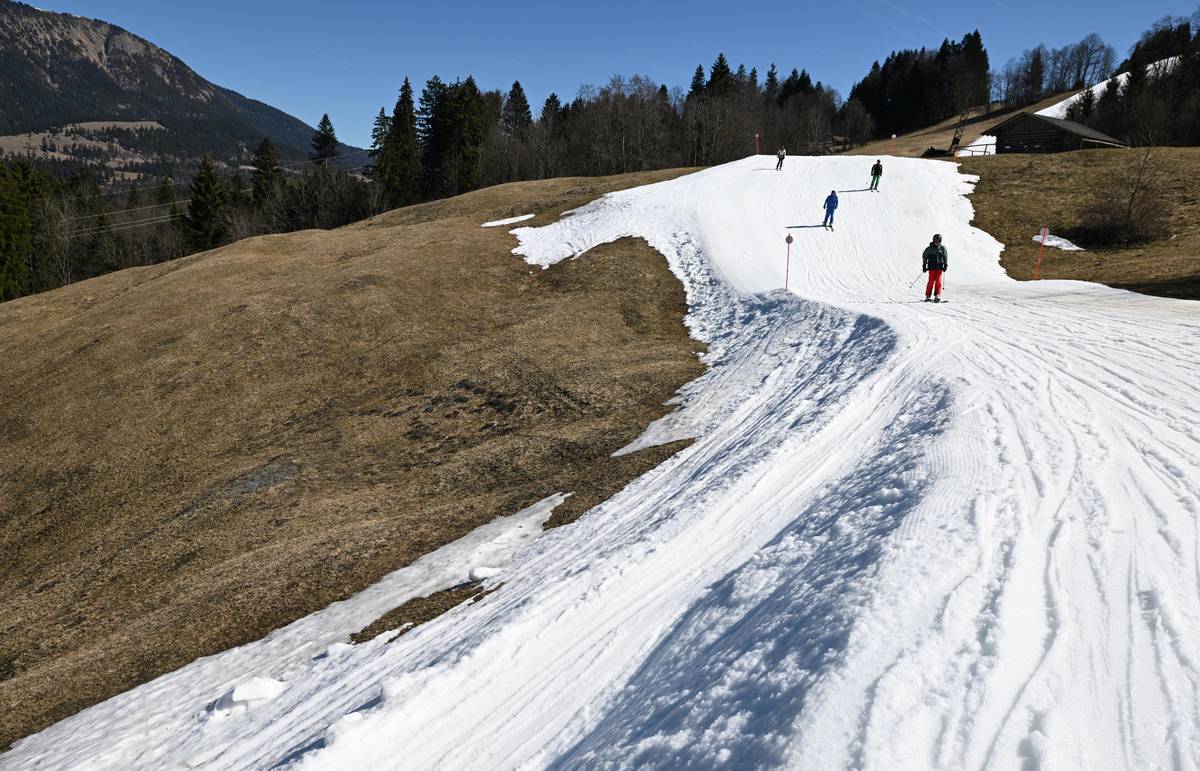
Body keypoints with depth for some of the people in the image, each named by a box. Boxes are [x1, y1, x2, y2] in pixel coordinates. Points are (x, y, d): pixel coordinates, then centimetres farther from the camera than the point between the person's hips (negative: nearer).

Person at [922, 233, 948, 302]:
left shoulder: (942, 248, 6)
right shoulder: (929, 249, 0)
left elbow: (945, 257, 13)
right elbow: (924, 257, 8)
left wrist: (945, 265, 5)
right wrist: (924, 266, 5)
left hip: (939, 267, 2)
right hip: (931, 267, -2)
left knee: (938, 281, -7)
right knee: (931, 280, -8)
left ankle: (937, 296, -6)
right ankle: (928, 296, -1)